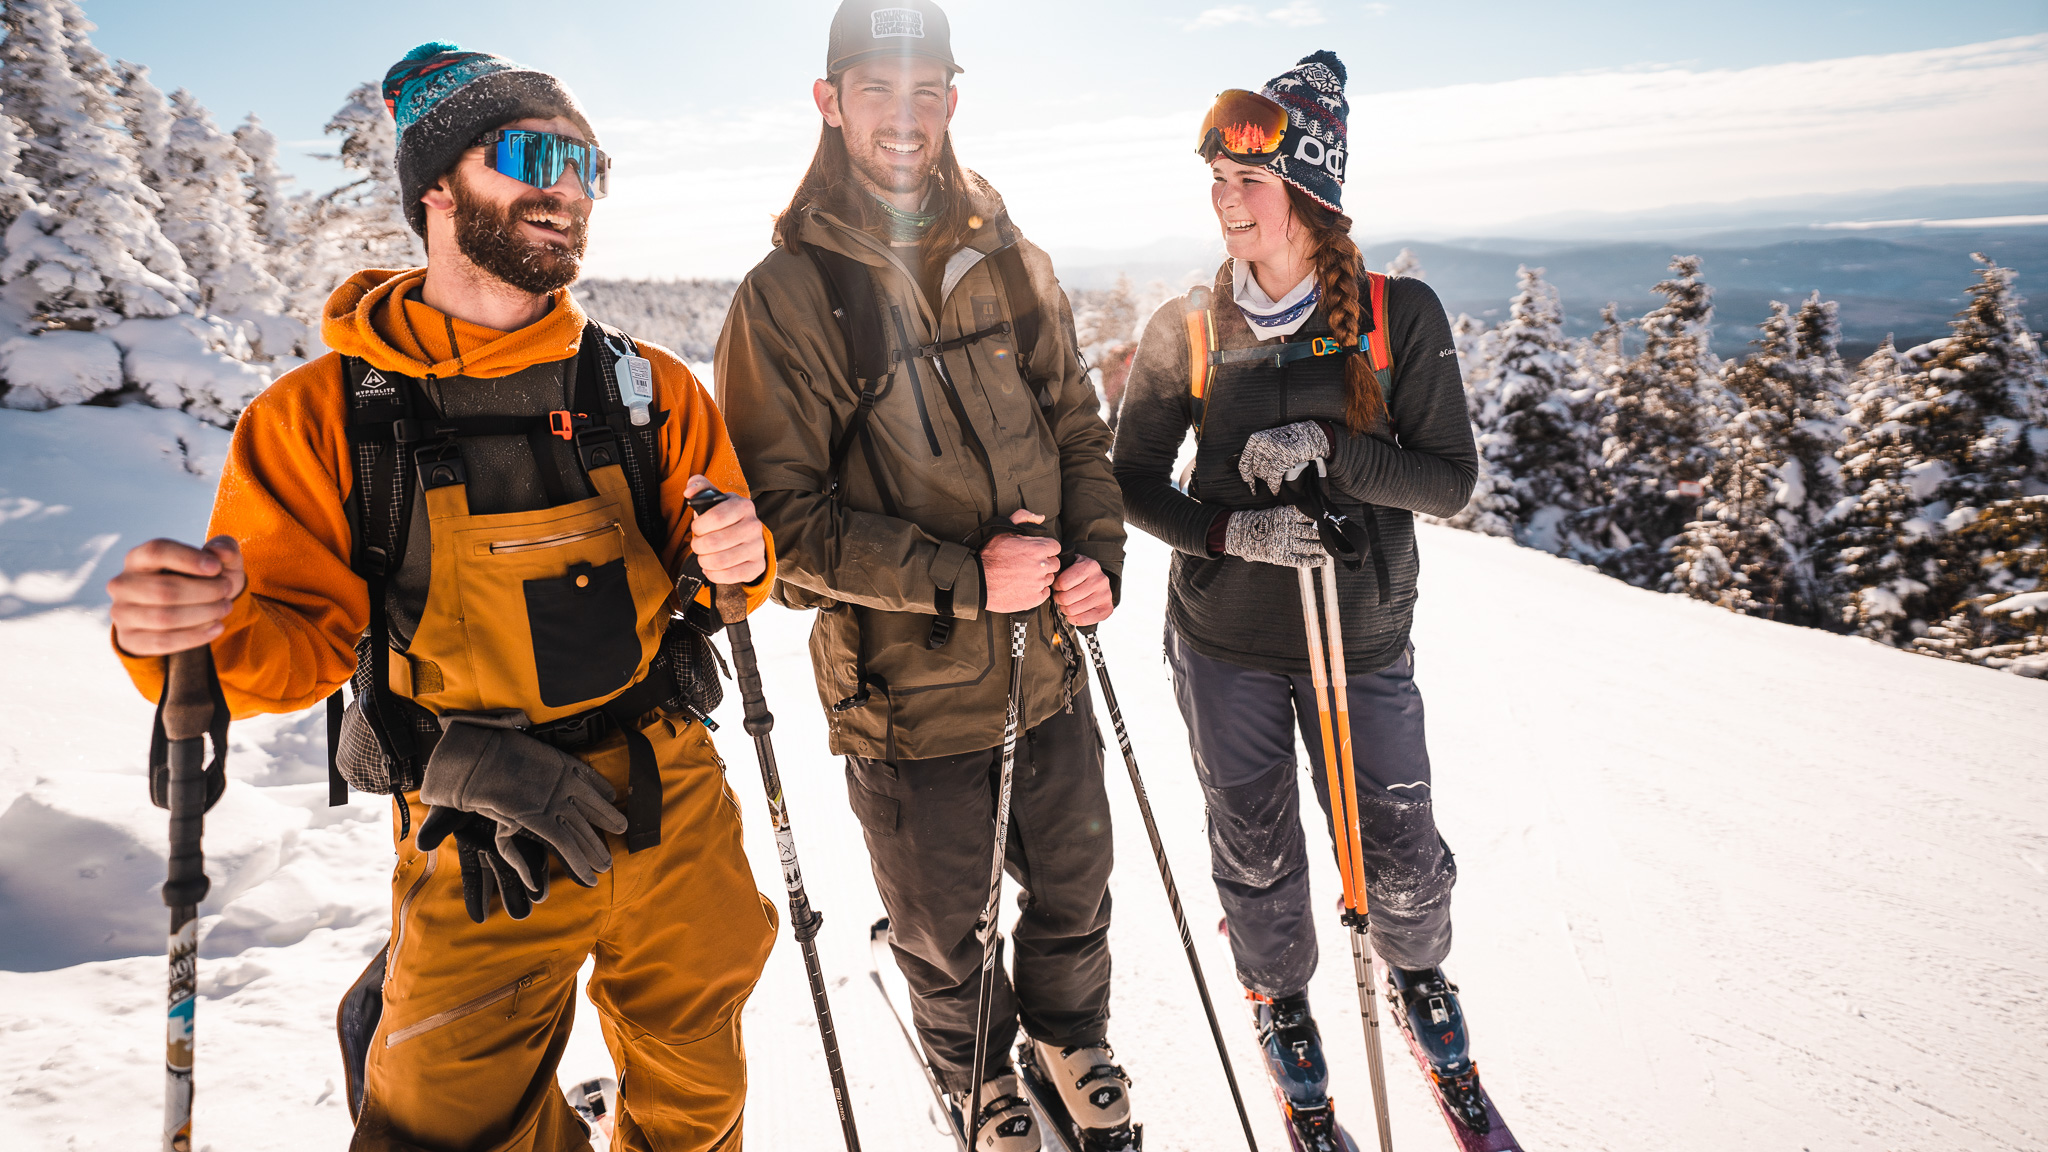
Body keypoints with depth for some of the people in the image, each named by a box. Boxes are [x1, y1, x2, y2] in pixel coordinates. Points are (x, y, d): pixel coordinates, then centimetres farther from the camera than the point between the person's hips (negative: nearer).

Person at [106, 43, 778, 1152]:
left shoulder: (646, 387, 0)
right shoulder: (318, 415, -5)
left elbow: (718, 571, 5)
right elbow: (304, 639, -4)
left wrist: (733, 559, -18)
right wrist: (200, 629, -26)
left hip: (673, 815, 3)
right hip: (481, 856, -2)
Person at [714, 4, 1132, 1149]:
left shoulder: (1013, 265, 3)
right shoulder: (787, 294, -10)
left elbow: (1080, 432, 10)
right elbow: (785, 518, -14)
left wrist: (1100, 555, -8)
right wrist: (962, 576, -22)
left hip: (1049, 669, 4)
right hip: (908, 693, -3)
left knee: (1075, 893, 23)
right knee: (943, 926, 19)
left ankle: (1070, 1033, 55)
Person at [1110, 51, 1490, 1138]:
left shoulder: (1399, 315, -8)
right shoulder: (1184, 331, -6)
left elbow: (1451, 479, -7)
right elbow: (1136, 480, -1)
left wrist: (1330, 449, -24)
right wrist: (1232, 530, -19)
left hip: (1363, 638, 0)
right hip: (1225, 644, 0)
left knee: (1402, 860, 9)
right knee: (1255, 852, 14)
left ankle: (1417, 971, 46)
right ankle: (1280, 999, 45)